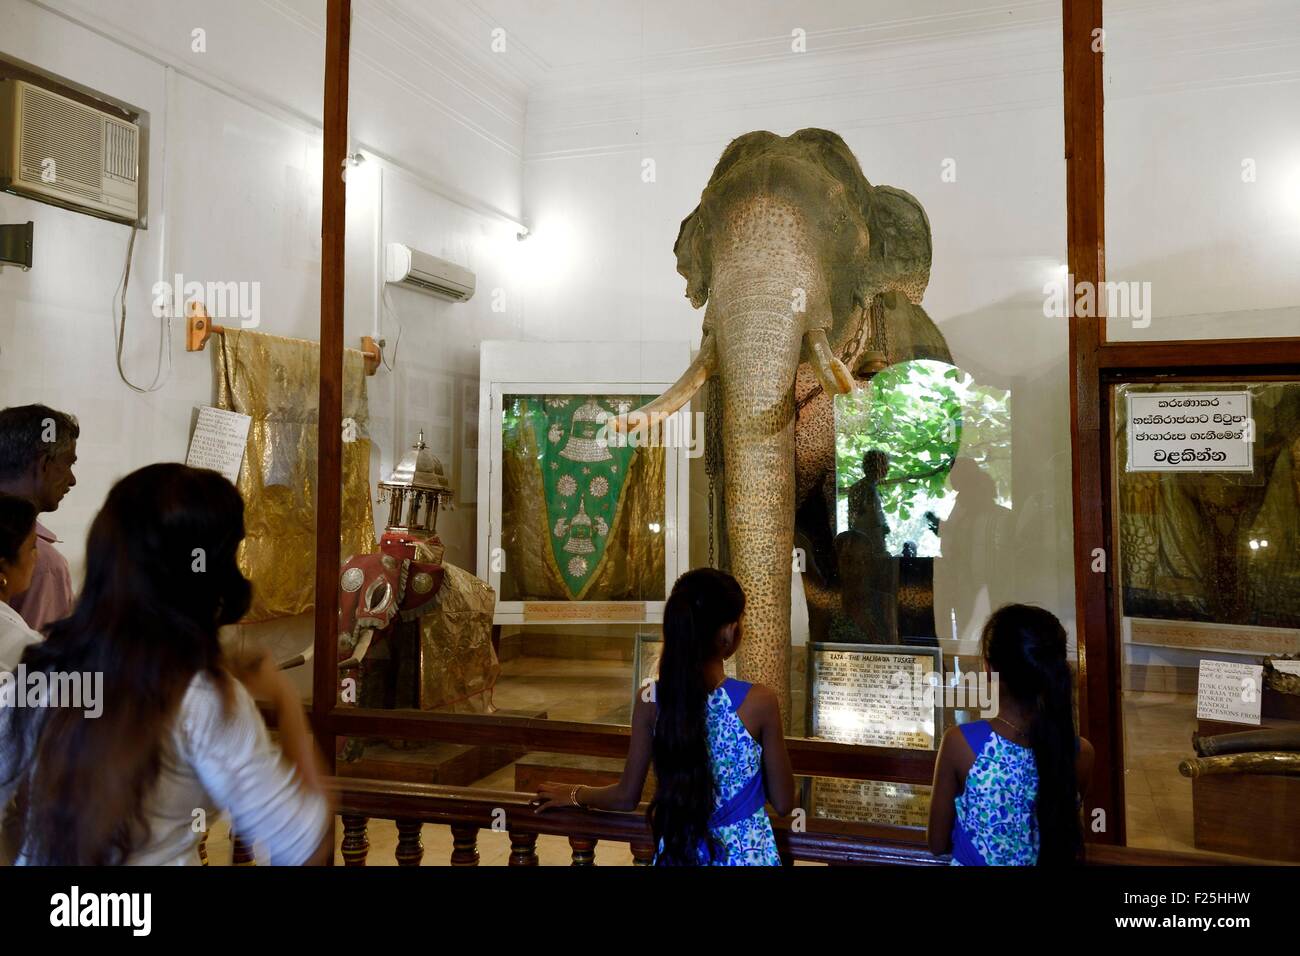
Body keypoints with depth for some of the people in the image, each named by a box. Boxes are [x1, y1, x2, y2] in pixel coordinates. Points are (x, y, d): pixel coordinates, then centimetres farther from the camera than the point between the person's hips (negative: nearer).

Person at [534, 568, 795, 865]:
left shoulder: (651, 700, -12)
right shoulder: (759, 701, -19)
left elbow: (626, 797, -3)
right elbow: (783, 803, -9)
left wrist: (574, 795, 14)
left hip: (679, 851, 1)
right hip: (745, 854, -1)